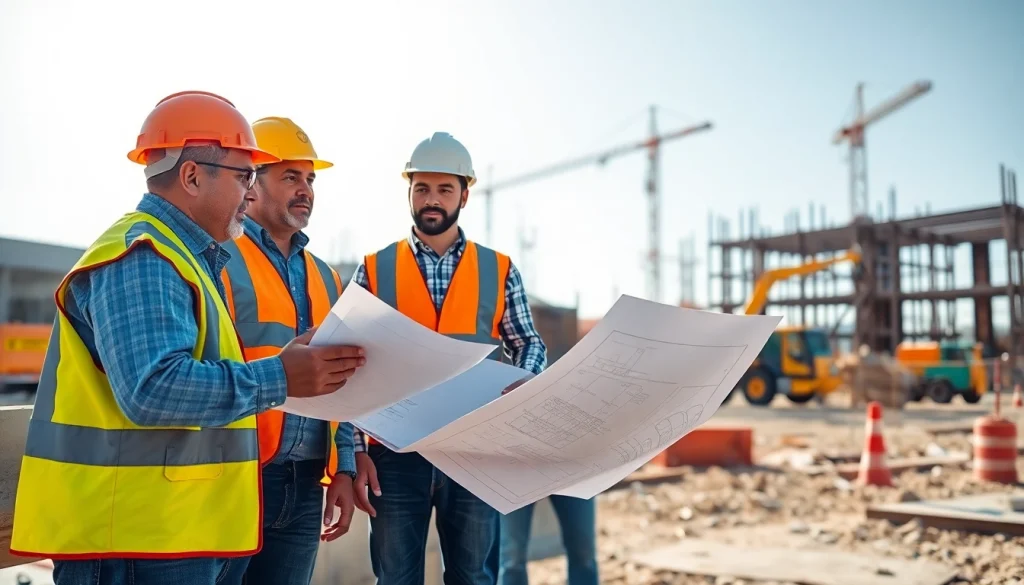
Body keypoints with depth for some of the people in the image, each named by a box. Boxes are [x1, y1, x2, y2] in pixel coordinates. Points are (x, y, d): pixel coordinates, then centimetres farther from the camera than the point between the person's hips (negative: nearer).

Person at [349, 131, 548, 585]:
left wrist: (524, 381, -13)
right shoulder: (374, 270, 4)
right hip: (395, 451, 0)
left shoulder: (500, 270, 6)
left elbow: (528, 342, 10)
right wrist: (356, 450, -5)